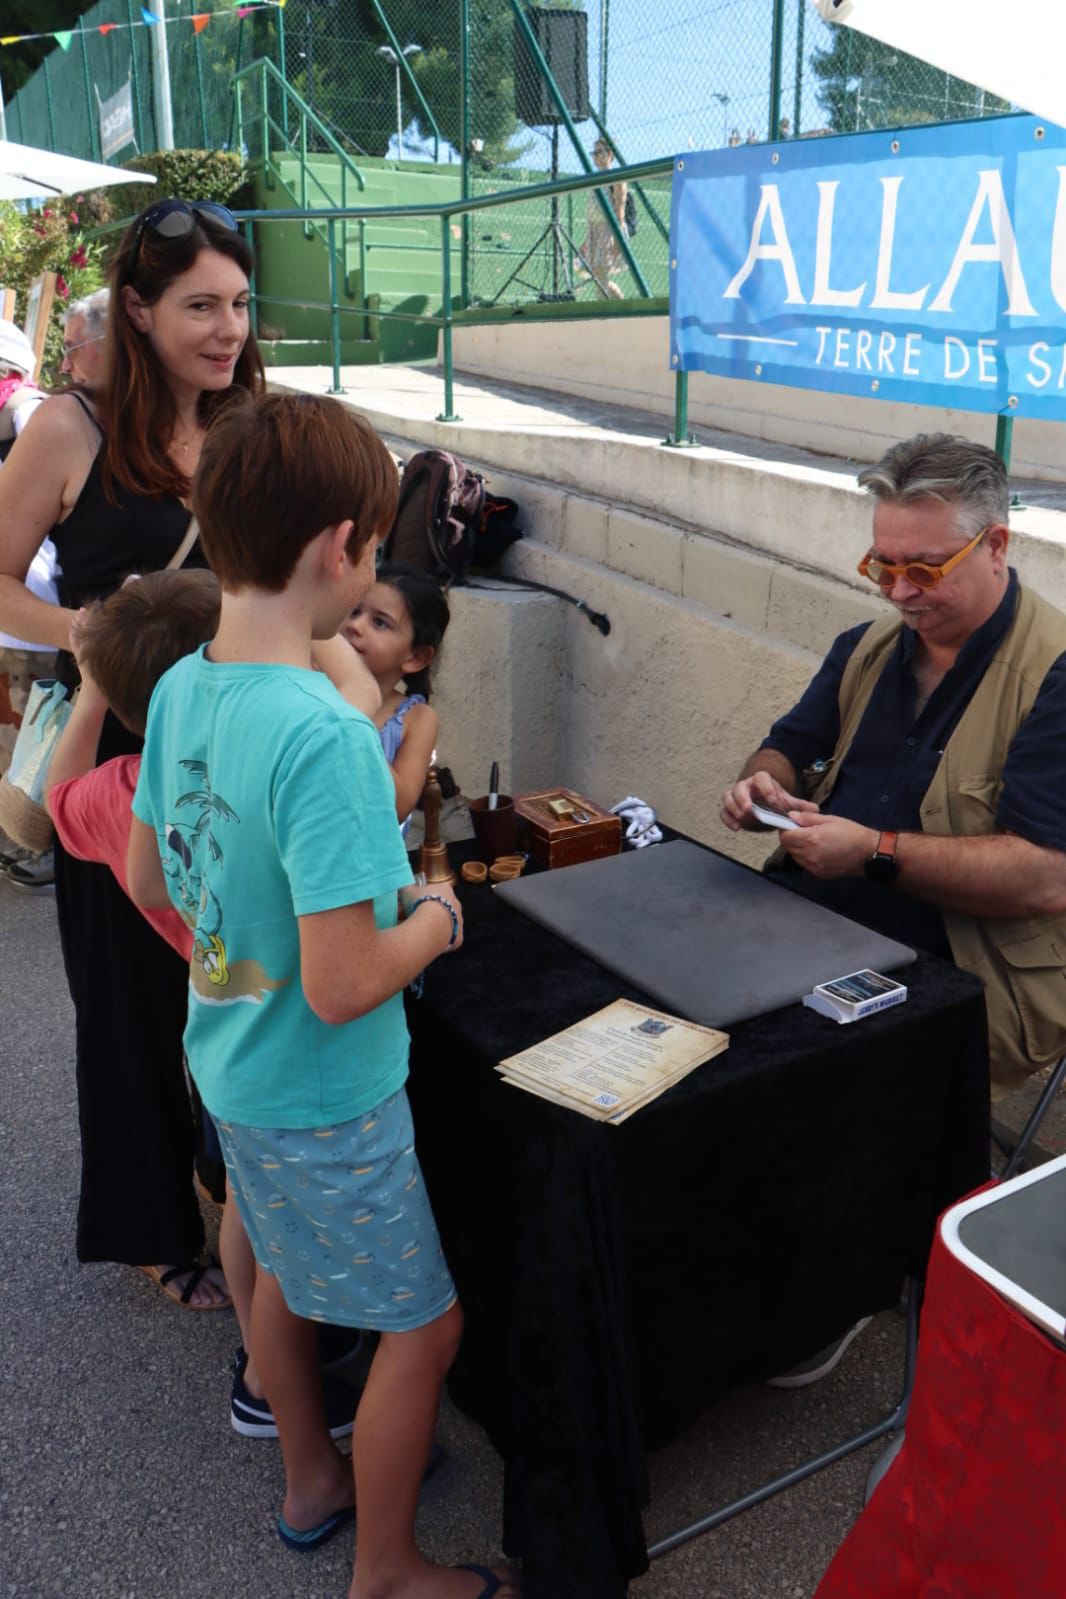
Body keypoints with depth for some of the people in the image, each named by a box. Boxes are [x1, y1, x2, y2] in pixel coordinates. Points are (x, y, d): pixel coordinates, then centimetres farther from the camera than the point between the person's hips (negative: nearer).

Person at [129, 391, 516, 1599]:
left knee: (285, 1270, 28)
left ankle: (312, 1482, 51)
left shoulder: (180, 690, -6)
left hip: (227, 1062, 9)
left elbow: (148, 879, 7)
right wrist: (433, 921, -13)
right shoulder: (326, 738, -32)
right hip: (325, 1098, -8)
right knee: (423, 1326, 13)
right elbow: (342, 989, -31)